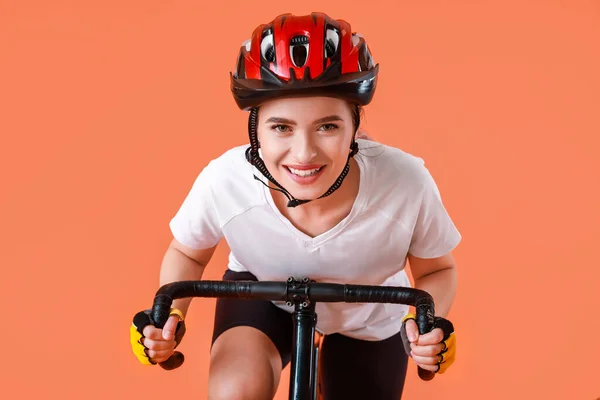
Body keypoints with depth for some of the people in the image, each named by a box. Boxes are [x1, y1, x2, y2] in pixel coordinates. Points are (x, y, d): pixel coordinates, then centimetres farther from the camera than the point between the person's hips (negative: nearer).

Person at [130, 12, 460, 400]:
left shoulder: (406, 183, -36)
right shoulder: (223, 182, -34)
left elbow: (437, 270, -14)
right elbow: (187, 253, -10)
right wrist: (169, 316, -27)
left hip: (368, 316, 1)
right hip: (263, 291, -1)